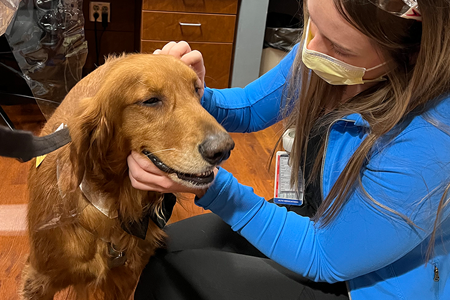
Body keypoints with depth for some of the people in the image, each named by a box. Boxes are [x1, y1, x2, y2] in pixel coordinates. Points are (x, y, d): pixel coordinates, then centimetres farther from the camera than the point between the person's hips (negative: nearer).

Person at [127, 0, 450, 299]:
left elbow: (324, 259, -26)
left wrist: (211, 186, -34)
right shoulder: (322, 51, -16)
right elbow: (249, 107, 0)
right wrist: (196, 97, -22)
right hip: (325, 225, 6)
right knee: (167, 245, 7)